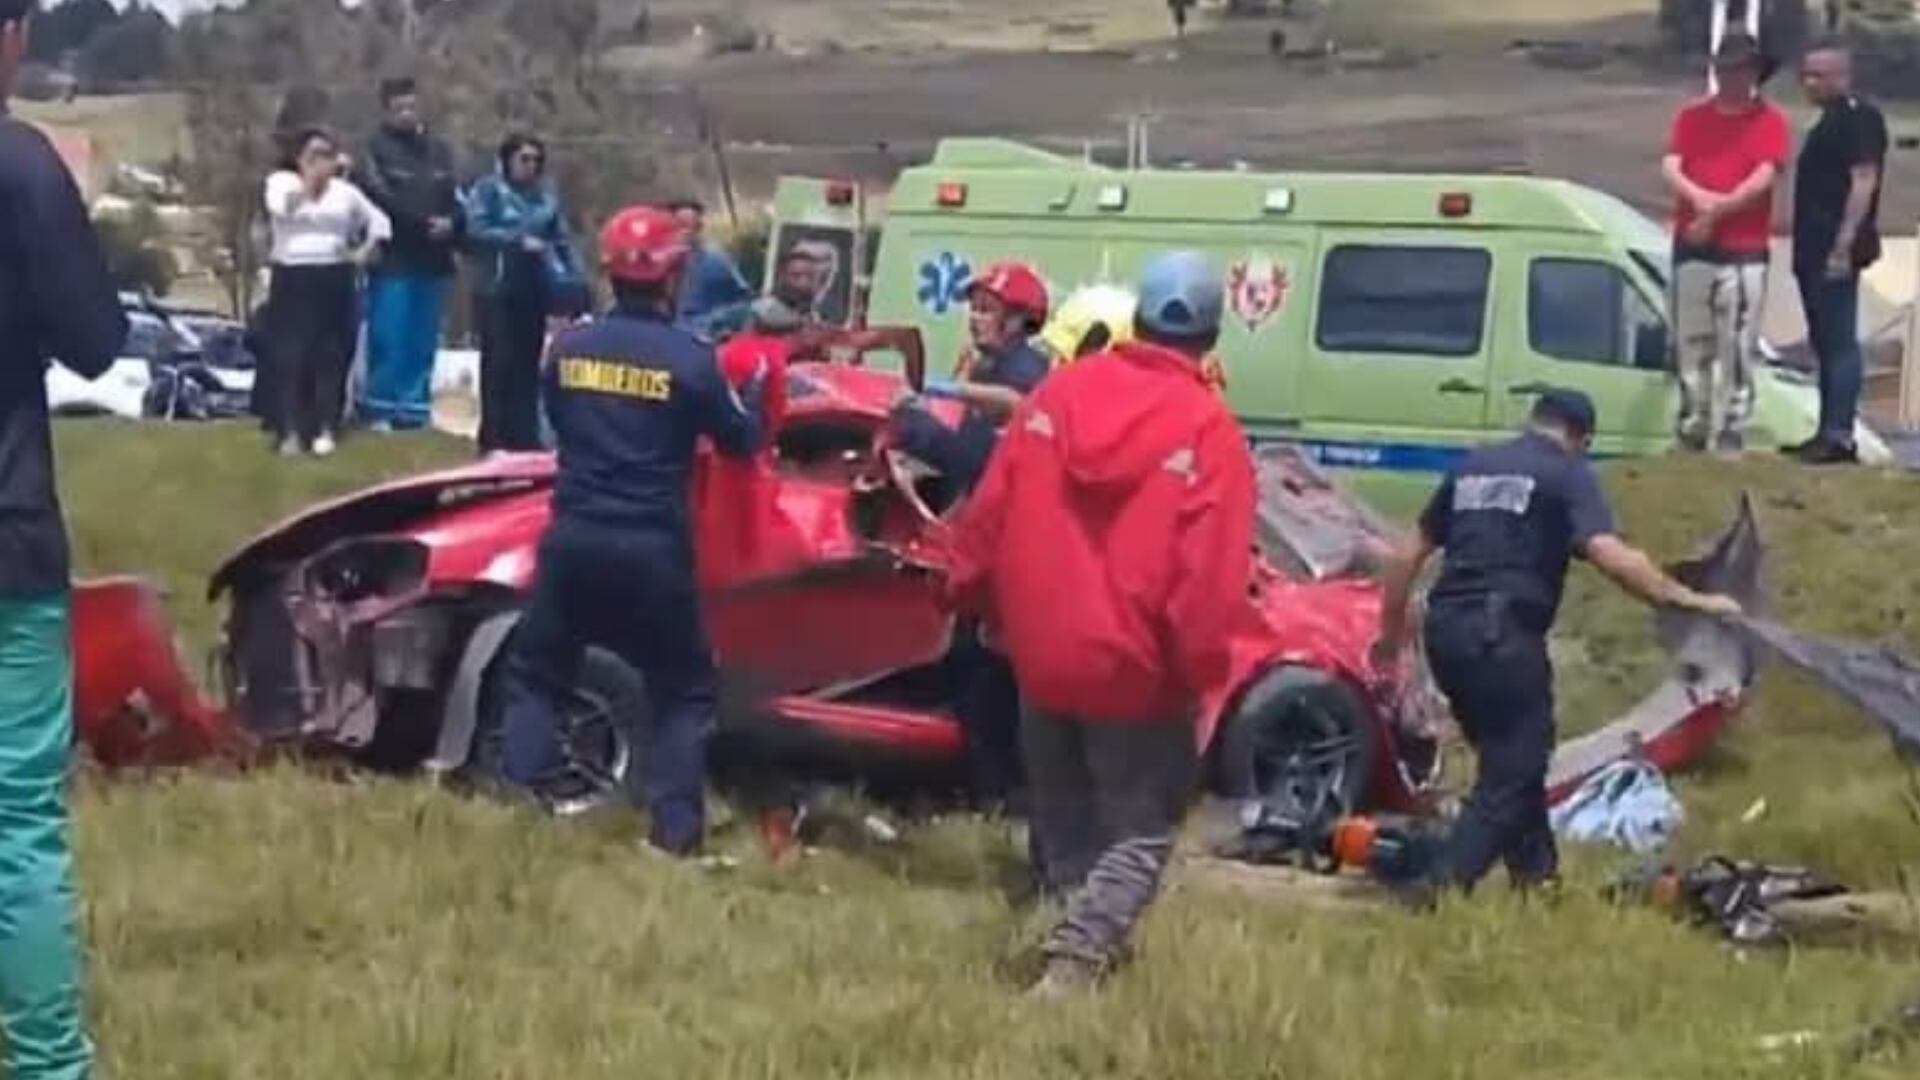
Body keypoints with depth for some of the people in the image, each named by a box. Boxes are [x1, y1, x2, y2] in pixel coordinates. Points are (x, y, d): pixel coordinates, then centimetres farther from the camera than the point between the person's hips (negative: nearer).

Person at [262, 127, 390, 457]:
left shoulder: (344, 191, 10)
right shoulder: (281, 181, 2)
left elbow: (379, 221, 16)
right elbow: (282, 208, -20)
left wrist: (364, 253, 3)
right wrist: (309, 181, -17)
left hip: (334, 280, 2)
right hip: (292, 278, -2)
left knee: (331, 355, 2)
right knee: (290, 355, -5)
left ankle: (325, 429, 11)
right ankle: (290, 431, 1)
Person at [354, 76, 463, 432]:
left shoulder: (439, 149, 15)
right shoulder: (376, 149, -2)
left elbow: (455, 196, 14)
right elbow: (382, 199, -13)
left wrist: (451, 223, -8)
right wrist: (424, 223, -18)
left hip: (433, 258, 5)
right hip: (393, 258, -5)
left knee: (423, 341, 8)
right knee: (388, 338, -6)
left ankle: (415, 407, 14)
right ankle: (381, 408, 1)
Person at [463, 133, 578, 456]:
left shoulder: (546, 195, 11)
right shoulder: (488, 189, -2)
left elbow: (561, 239, 10)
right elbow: (477, 230, -12)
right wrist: (519, 240, -18)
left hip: (535, 288, 5)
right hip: (497, 287, -5)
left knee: (528, 362, 7)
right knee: (499, 360, -5)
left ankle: (524, 436, 12)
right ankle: (494, 438, -2)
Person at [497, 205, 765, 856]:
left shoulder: (568, 348, 2)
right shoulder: (690, 358, -8)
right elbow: (741, 443, 6)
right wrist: (753, 391, 24)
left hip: (573, 538, 2)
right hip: (651, 548, -2)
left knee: (534, 675, 18)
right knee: (682, 690, 11)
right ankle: (677, 832, 1)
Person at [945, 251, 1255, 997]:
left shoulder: (1058, 392, 3)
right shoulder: (1209, 432, -13)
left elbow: (989, 511, 7)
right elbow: (1210, 572, -18)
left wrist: (974, 596, 20)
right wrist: (1201, 664, -9)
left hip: (1043, 652, 5)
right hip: (1137, 667, -5)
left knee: (1064, 817, 22)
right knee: (1141, 831, 5)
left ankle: (1090, 934, 31)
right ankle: (1076, 959, -12)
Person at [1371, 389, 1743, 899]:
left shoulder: (1473, 467, 21)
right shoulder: (1569, 474, 2)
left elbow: (1408, 557, 22)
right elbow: (1611, 556, -14)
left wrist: (1391, 632, 31)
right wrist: (1689, 600, -11)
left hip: (1446, 628, 7)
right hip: (1502, 634, -7)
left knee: (1508, 757, 23)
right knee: (1512, 773, -1)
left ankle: (1536, 875, 29)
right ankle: (1444, 891, -12)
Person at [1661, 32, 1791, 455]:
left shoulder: (1770, 120, 2)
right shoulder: (1692, 117, 12)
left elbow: (1763, 178, -8)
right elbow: (1670, 167, 1)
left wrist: (1717, 211, -14)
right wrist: (1699, 198, -19)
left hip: (1746, 250, -3)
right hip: (1692, 246, 3)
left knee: (1738, 345, -6)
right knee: (1691, 341, 3)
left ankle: (1731, 428, -4)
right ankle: (1693, 424, 10)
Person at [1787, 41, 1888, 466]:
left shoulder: (1859, 118, -11)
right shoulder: (1831, 121, 20)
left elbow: (1864, 181, -19)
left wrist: (1844, 245, -24)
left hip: (1835, 252, -10)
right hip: (1814, 250, 10)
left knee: (1840, 341, -10)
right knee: (1825, 342, 12)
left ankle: (1840, 435, -11)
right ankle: (1828, 431, 17)